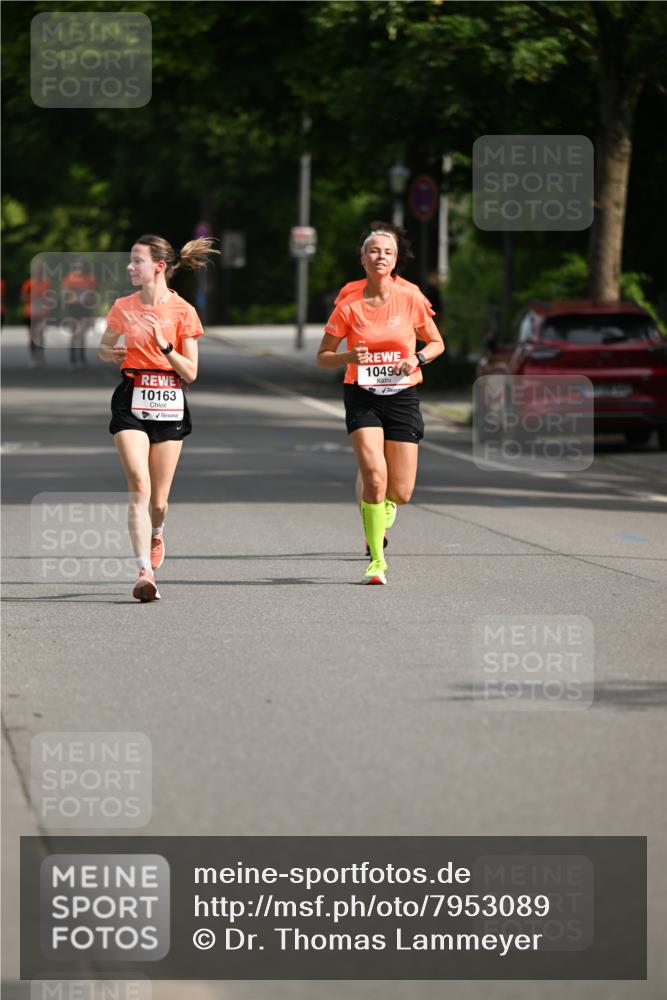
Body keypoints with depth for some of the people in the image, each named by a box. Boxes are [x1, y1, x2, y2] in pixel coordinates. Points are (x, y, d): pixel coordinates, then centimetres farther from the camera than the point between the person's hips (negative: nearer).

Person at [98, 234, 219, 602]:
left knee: (158, 499, 4)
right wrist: (112, 354, -1)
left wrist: (164, 345, -17)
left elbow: (190, 373, -3)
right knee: (139, 485, -17)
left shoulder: (183, 311, -3)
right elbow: (104, 348, 22)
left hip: (169, 404, -1)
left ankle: (156, 536, 40)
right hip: (132, 401, 1)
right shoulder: (123, 307, 5)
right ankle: (145, 572, -23)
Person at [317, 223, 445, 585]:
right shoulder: (348, 305, -5)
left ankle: (379, 506, 36)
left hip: (402, 396, 2)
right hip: (362, 397, -1)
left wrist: (417, 358, -10)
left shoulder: (411, 298, -2)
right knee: (375, 476, -21)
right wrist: (349, 357, -17)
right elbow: (323, 357, 3)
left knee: (400, 492, -1)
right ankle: (376, 559, -9)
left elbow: (436, 343, 11)